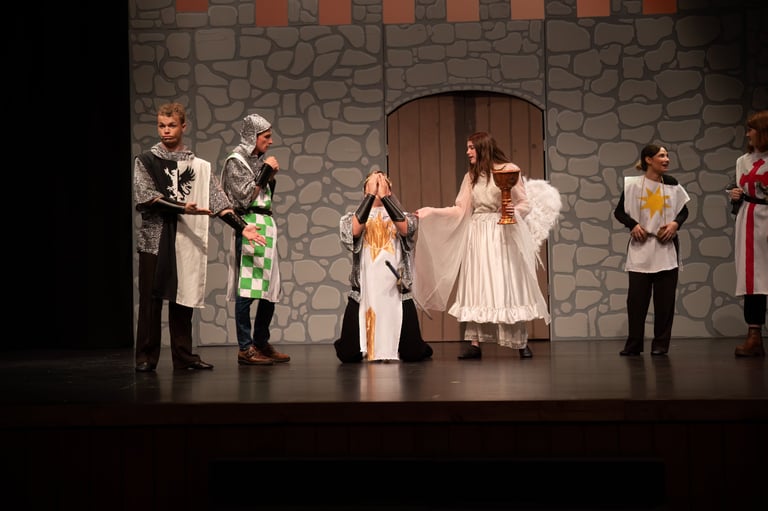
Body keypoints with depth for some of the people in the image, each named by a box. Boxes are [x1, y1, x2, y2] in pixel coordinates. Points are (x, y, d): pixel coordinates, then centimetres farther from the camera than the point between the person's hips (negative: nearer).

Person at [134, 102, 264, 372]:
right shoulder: (145, 161, 4)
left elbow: (218, 202, 7)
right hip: (154, 237, -2)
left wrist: (242, 226, -5)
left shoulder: (200, 166, 11)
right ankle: (146, 357, 4)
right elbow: (145, 197, -8)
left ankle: (183, 356, 11)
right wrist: (182, 208, -18)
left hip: (186, 240, 2)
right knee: (151, 299, -2)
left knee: (183, 299, 5)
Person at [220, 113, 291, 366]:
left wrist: (271, 176, 9)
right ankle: (245, 348, -7)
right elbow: (244, 197, -13)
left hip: (266, 225, 9)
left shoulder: (258, 160, 18)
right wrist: (265, 171, -8)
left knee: (270, 289, 9)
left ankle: (261, 343, 18)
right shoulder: (236, 160, -4)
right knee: (247, 289, -9)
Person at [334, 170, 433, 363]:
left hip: (396, 292, 0)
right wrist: (371, 194, -10)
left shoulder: (404, 217, 10)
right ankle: (365, 348, 31)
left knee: (412, 354, -4)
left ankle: (392, 346, 31)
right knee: (348, 355, -4)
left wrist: (384, 195, -10)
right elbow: (355, 230, -14)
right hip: (363, 293, 0)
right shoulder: (354, 217, 9)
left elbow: (405, 229, -13)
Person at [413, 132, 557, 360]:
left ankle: (521, 343, 5)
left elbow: (525, 204, -2)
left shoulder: (509, 170, -2)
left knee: (508, 286, -4)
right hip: (477, 236, 5)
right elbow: (460, 210, 10)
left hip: (503, 236, -5)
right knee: (476, 288, 1)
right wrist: (431, 212, 5)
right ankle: (475, 344, 2)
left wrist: (514, 210, -23)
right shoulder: (471, 176, 13)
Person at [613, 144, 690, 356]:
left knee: (665, 299, 2)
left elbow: (683, 210, 13)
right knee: (636, 297, -1)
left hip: (666, 249, 2)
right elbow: (619, 211, 4)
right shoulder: (633, 184, -3)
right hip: (640, 249, -2)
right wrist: (633, 225, -13)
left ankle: (660, 344, 10)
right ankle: (633, 344, 8)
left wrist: (676, 223, -6)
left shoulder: (672, 185, 4)